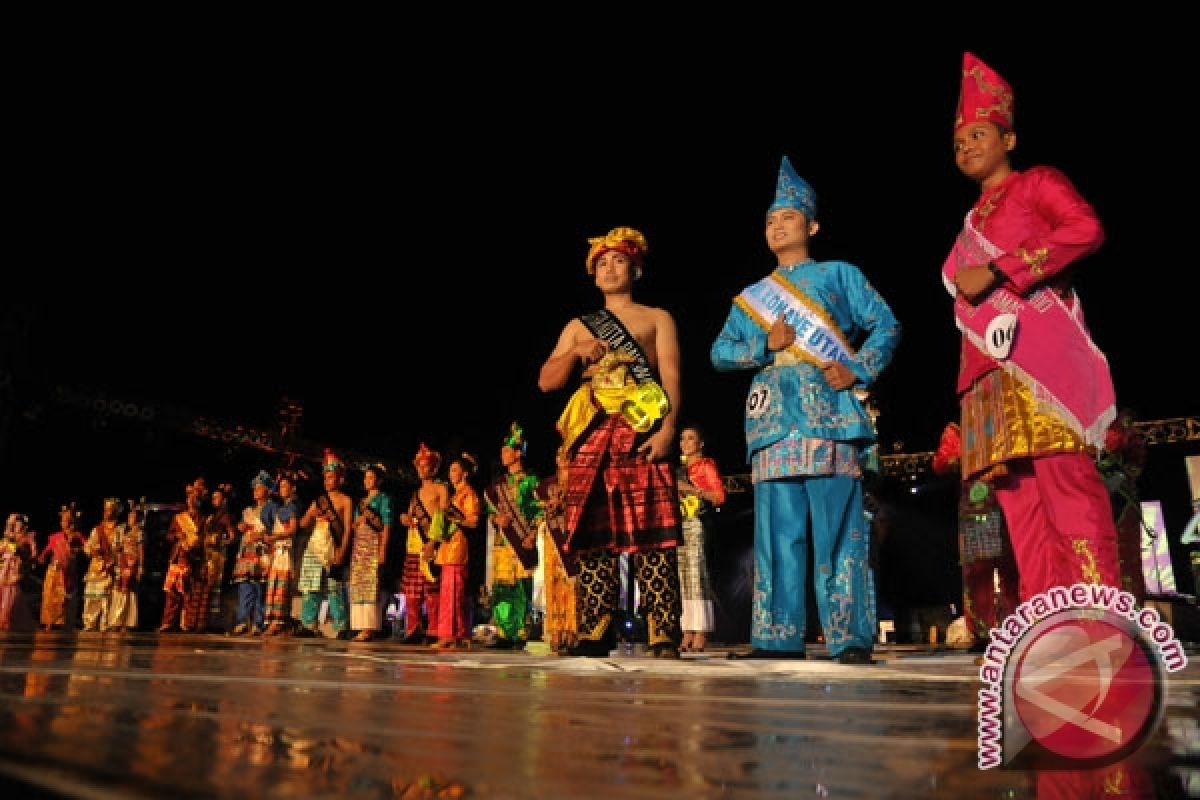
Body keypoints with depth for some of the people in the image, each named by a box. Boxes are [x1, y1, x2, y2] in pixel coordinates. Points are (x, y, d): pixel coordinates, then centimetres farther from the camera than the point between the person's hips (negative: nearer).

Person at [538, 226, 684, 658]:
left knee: (651, 533, -10)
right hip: (593, 434, 3)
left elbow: (671, 378, 2)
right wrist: (575, 352, -3)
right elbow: (546, 381, 16)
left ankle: (663, 633, -8)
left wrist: (667, 428, -15)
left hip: (642, 432, -3)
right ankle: (595, 632, 2)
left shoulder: (658, 318, 15)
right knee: (593, 533, -2)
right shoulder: (578, 326, 23)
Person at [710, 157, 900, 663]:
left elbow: (886, 326, 9)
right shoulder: (752, 296, 25)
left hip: (828, 409, -3)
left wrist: (859, 371, -8)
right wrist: (765, 345, -2)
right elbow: (720, 352, 16)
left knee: (838, 528, -9)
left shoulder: (840, 274, 17)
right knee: (777, 531, 0)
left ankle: (851, 639, -5)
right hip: (773, 415, 3)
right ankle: (779, 638, 5)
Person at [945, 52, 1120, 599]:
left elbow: (1087, 229, -8)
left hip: (1038, 349, -6)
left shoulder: (1037, 182, 11)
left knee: (1064, 478, -16)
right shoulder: (972, 222, 30)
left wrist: (995, 273, -12)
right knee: (1018, 496, -2)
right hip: (990, 367, 6)